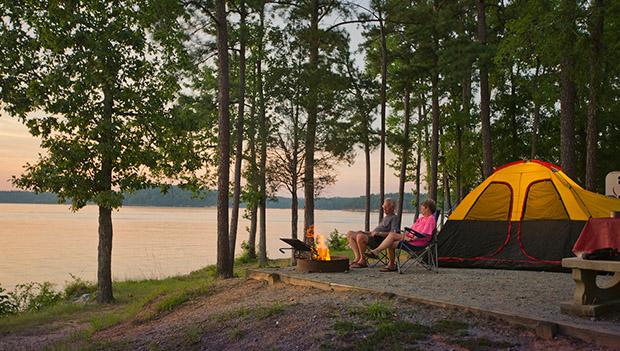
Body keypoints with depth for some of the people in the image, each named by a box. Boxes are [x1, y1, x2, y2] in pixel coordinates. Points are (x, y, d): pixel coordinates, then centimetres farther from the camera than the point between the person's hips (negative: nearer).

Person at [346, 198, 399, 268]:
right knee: (350, 234, 0)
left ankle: (362, 261, -20)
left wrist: (379, 233, -19)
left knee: (360, 236, -35)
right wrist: (365, 232, 16)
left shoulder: (394, 218, -1)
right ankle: (357, 257, -13)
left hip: (378, 240, -10)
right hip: (372, 236, 10)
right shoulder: (385, 218, 30)